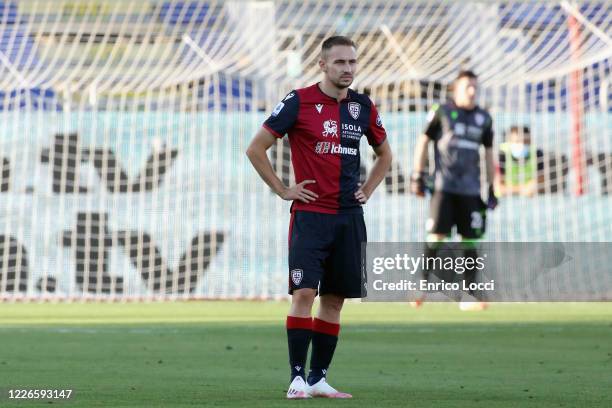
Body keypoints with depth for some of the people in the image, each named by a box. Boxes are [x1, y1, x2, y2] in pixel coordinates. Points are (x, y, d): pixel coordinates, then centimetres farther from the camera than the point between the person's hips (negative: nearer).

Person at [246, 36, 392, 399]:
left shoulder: (363, 106, 9)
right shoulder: (299, 102, -5)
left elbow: (385, 154, 25)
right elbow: (256, 149, -2)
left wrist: (367, 191, 12)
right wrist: (283, 190, -4)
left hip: (349, 217, 5)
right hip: (310, 214, -5)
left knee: (334, 299, 5)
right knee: (304, 293, -13)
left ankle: (319, 378, 12)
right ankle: (297, 378, -11)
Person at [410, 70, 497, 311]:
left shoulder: (483, 118, 12)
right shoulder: (441, 112, 1)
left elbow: (488, 153, 18)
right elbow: (423, 141, 7)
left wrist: (491, 189, 15)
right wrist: (417, 175, 1)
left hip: (470, 189, 3)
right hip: (444, 186, -3)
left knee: (470, 241, 1)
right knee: (436, 236, -10)